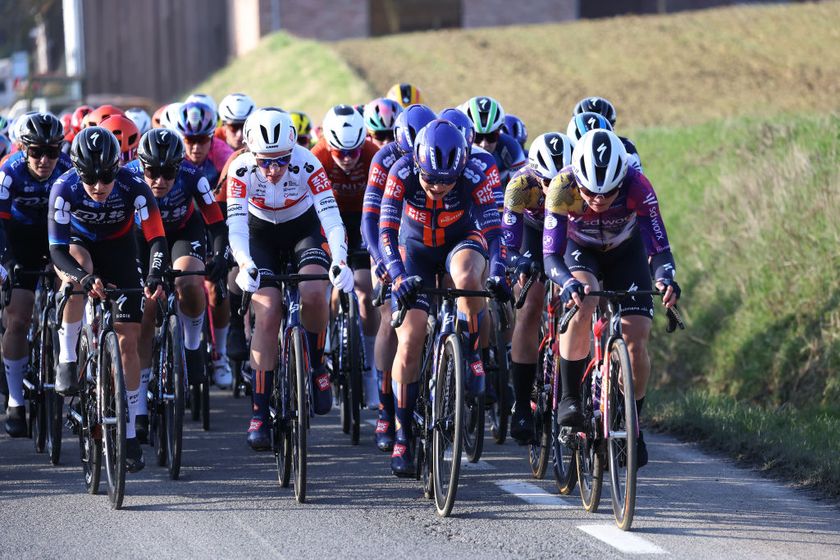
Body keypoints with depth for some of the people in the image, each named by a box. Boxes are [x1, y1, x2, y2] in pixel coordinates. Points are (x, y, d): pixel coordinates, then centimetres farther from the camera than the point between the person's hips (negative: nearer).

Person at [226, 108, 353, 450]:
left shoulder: (307, 164, -30)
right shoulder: (242, 169, -28)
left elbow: (331, 217, -36)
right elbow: (236, 224, -34)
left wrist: (340, 262, -52)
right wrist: (244, 265, -52)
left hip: (304, 230, 0)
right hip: (262, 234, 1)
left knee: (312, 293, -29)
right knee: (266, 315, -15)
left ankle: (317, 368, -2)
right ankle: (259, 413, -10)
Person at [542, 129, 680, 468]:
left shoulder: (637, 187, -34)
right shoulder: (563, 189, -35)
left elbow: (659, 247, -31)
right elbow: (551, 255, -35)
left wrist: (665, 279, -53)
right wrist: (568, 284, -56)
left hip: (626, 253, 1)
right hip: (580, 252, -1)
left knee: (636, 341, -12)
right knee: (581, 306, -33)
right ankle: (569, 399, -18)